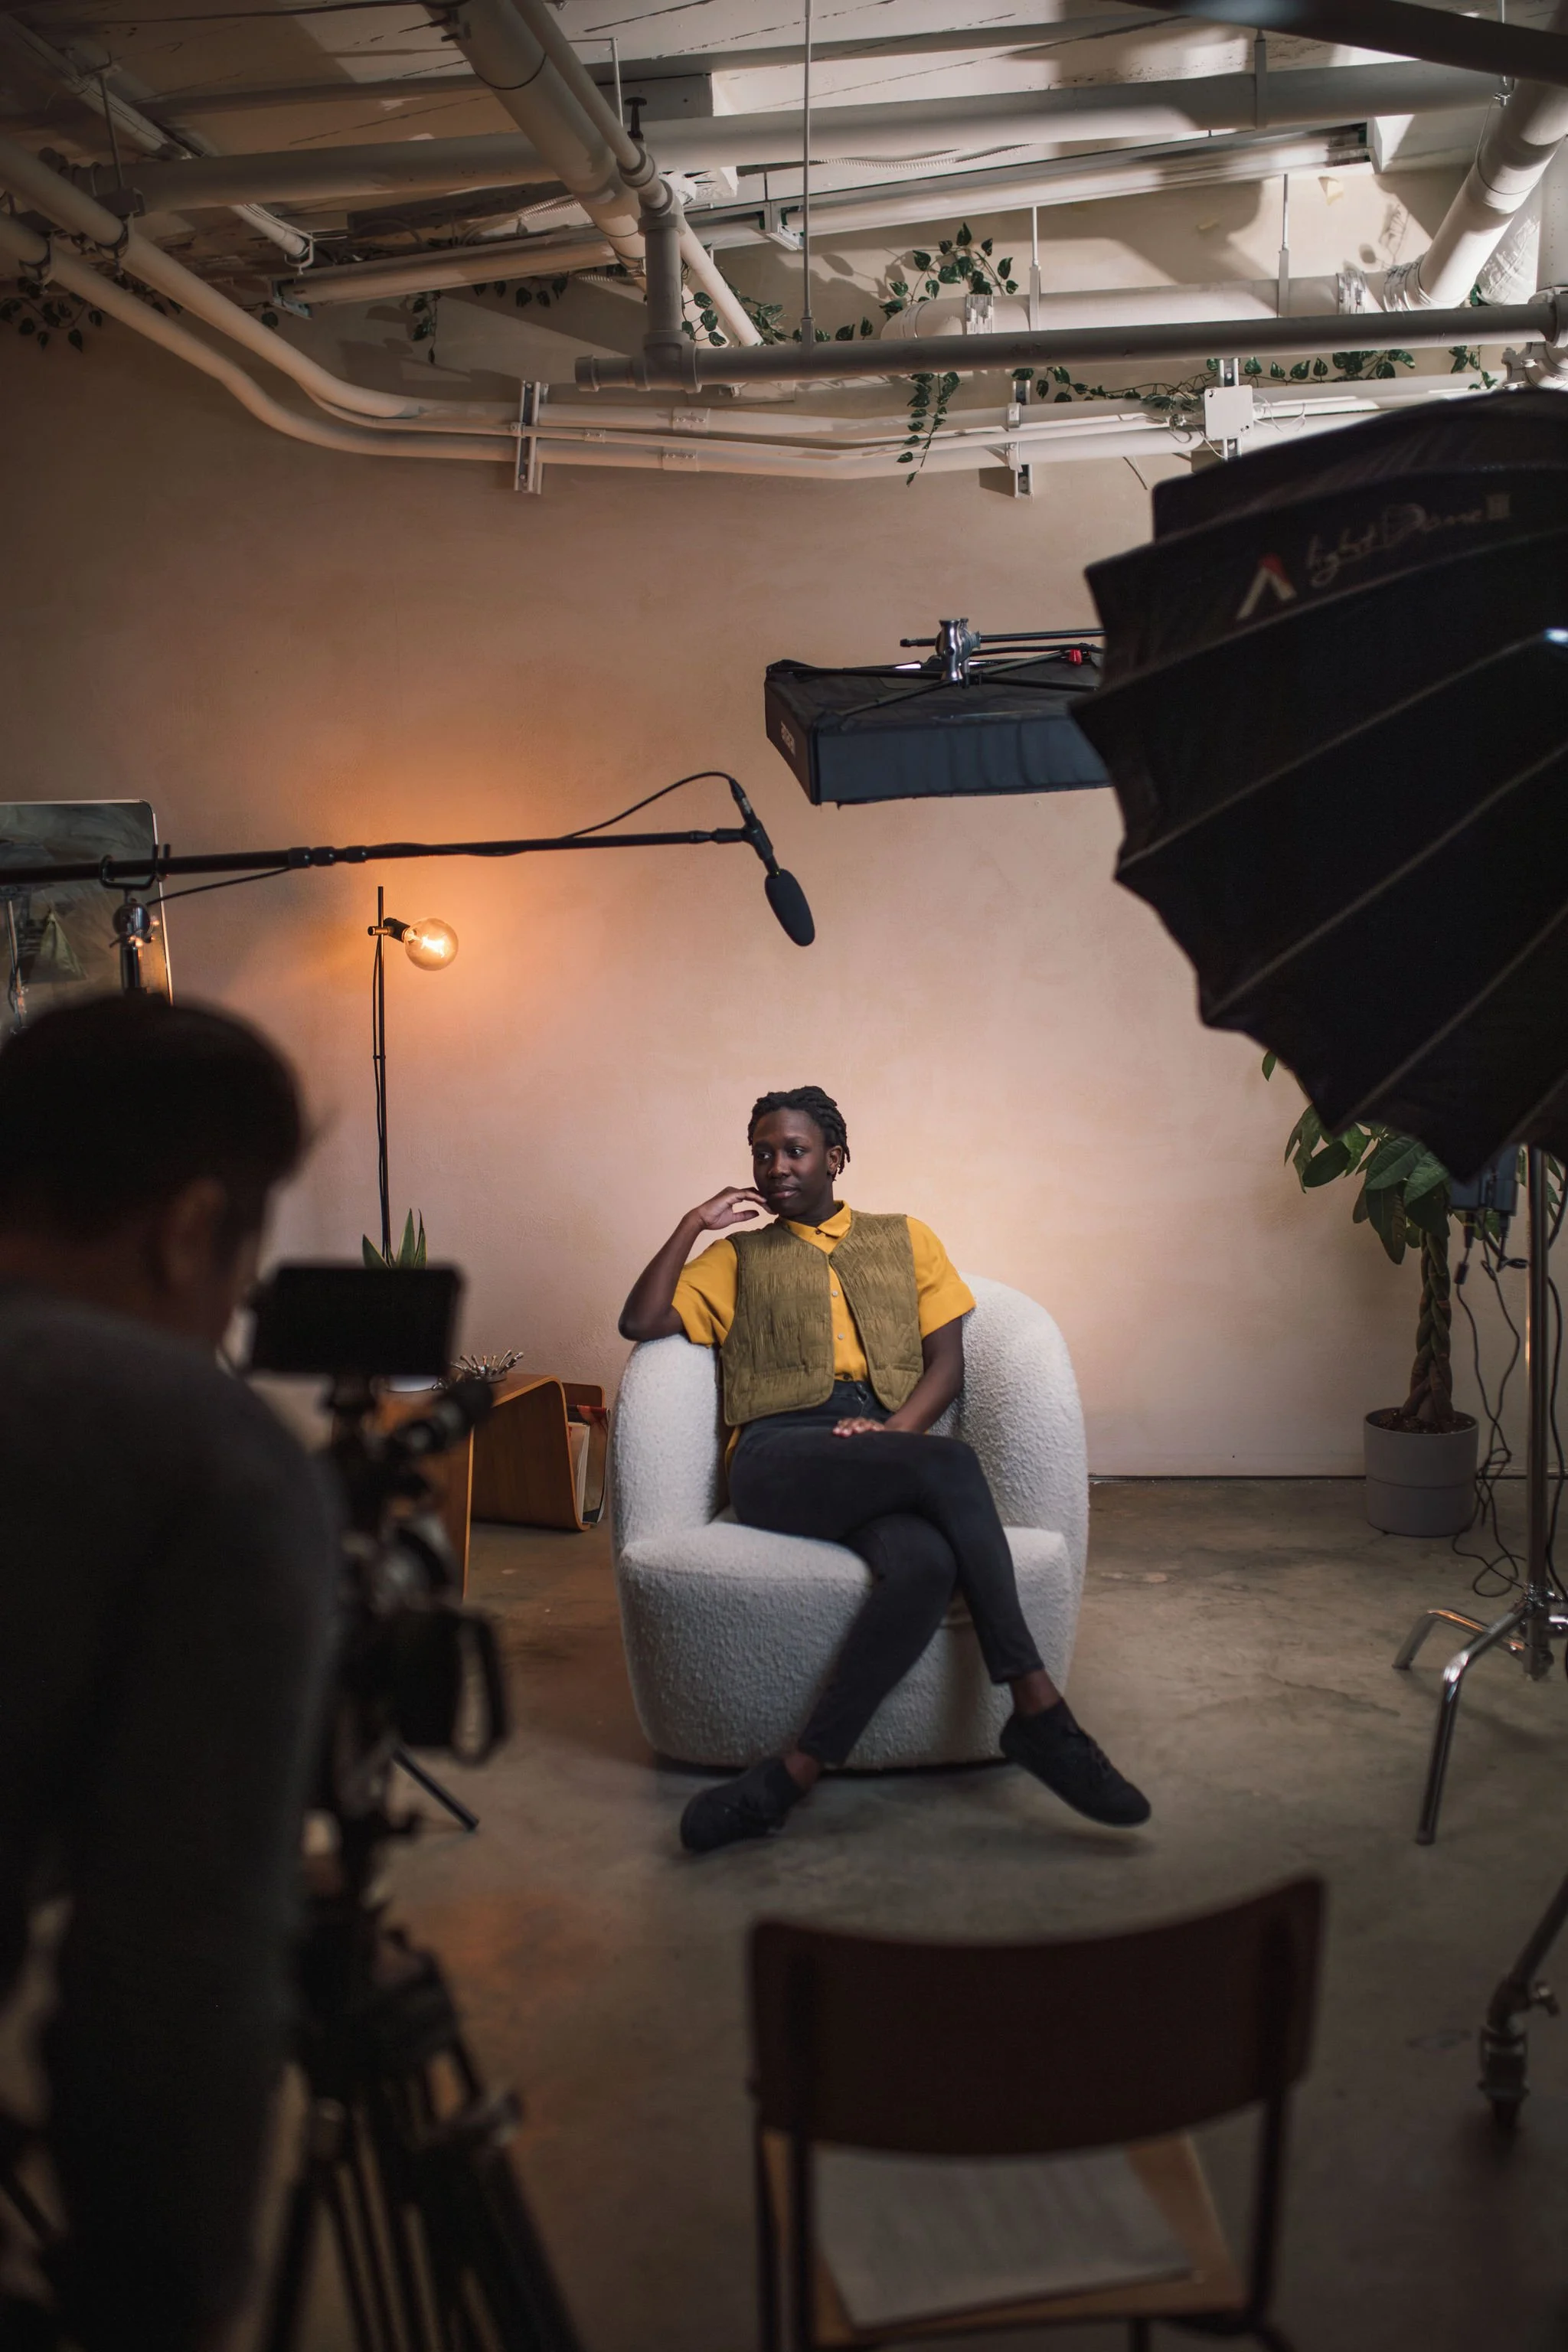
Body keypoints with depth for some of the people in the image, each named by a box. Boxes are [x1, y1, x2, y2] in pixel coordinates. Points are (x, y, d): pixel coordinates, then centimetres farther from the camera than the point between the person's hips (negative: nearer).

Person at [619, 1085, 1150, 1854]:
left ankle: (792, 1774, -36)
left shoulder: (906, 1238, 27)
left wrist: (894, 1432, -5)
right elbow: (640, 1322, 13)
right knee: (951, 1465, -35)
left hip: (889, 1453, 2)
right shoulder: (738, 1256, 26)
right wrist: (694, 1224, 13)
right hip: (780, 1459, -1)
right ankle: (1037, 1710, -32)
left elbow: (947, 1362, 15)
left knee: (926, 1563, -38)